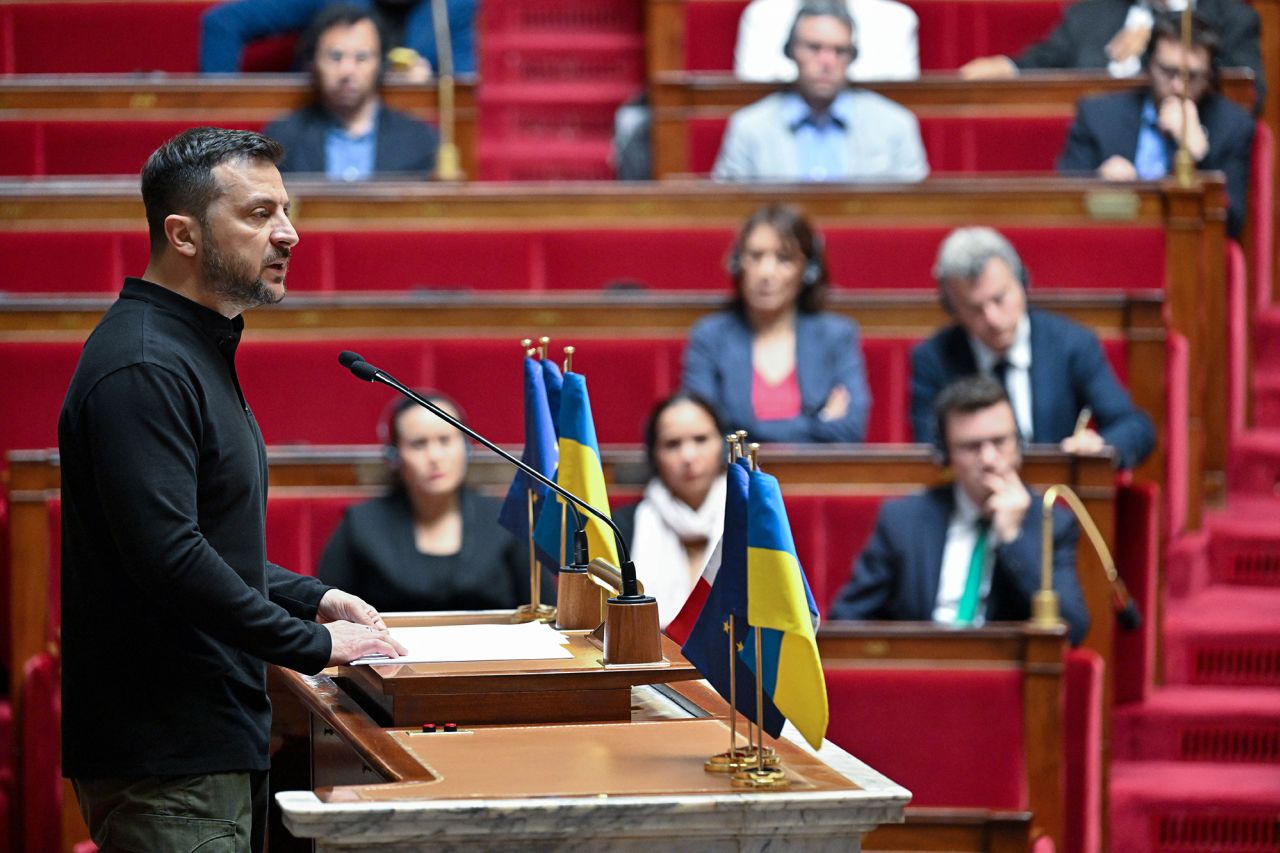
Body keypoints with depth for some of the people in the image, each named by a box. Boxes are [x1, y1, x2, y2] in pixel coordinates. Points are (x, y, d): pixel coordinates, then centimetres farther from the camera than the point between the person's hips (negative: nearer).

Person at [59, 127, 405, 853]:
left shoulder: (199, 350, 18)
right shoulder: (142, 368, -17)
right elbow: (167, 557, -25)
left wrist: (311, 598, 14)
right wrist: (314, 644, -18)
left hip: (218, 739, 10)